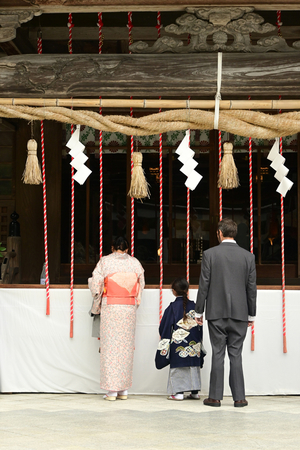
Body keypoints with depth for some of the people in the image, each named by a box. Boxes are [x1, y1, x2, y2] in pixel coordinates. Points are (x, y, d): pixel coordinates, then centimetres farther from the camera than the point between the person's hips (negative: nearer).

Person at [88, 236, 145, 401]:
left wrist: (96, 306, 13)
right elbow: (141, 286, 10)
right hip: (129, 307, 3)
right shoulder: (135, 263, 4)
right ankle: (124, 389, 12)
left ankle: (112, 391, -1)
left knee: (110, 346, 1)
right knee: (126, 346, 9)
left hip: (110, 307, -3)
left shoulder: (105, 261, -4)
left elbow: (95, 285, -3)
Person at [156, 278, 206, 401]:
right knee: (193, 366, 10)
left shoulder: (172, 307, -6)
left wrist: (165, 342, 11)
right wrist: (198, 341, 21)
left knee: (178, 366, 0)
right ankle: (194, 391, 14)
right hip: (194, 344, 4)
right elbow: (200, 326, 11)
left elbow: (165, 326, -3)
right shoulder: (194, 306, 4)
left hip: (178, 343, -4)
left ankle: (178, 392, -4)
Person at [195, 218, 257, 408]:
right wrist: (252, 314, 13)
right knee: (236, 355, 5)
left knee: (218, 354, 2)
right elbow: (252, 287, 4)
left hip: (216, 313, -1)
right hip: (239, 314, 1)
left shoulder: (210, 254, -4)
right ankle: (239, 397, 5)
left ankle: (215, 397, 4)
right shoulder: (248, 256, 2)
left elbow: (204, 285, -3)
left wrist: (199, 311, 5)